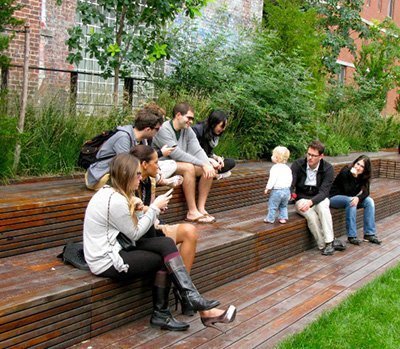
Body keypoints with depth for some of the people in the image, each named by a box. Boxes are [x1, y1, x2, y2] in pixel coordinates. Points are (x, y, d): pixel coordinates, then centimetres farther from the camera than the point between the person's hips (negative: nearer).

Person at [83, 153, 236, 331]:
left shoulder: (109, 191, 8)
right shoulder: (116, 201, -22)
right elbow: (135, 234, -12)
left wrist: (134, 209, -10)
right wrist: (154, 208, -6)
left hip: (113, 248, 8)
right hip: (107, 262, -8)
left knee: (166, 244, -6)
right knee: (163, 260, -7)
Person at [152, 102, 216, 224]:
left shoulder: (188, 130, 6)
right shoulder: (163, 129, -18)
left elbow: (197, 150, -3)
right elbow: (176, 154, -26)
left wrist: (207, 164, -24)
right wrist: (202, 163, -27)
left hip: (181, 164, 8)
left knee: (209, 170, -11)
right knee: (188, 167, -33)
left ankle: (201, 208, -11)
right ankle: (192, 212, -27)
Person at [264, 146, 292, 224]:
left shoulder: (275, 168, -16)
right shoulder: (287, 168, 6)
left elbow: (272, 179, -20)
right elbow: (290, 179, 12)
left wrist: (267, 188, -14)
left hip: (277, 190, -7)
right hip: (286, 190, 7)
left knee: (272, 206, 7)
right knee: (283, 206, 22)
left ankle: (270, 219, 14)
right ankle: (283, 218, 20)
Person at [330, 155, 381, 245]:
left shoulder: (364, 176, -3)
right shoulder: (345, 172, -22)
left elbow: (366, 192, -8)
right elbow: (349, 192, -26)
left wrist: (358, 198, -30)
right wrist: (353, 176, -34)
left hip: (350, 198, 6)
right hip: (335, 197, -6)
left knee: (369, 201, -15)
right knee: (350, 200, -35)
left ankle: (369, 234, -13)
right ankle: (351, 236, -31)